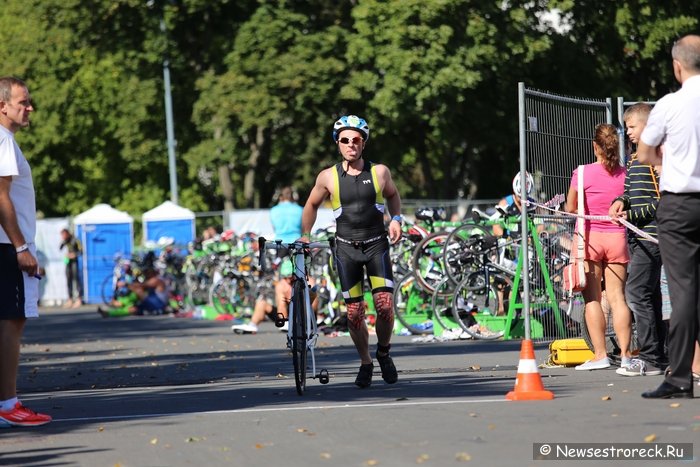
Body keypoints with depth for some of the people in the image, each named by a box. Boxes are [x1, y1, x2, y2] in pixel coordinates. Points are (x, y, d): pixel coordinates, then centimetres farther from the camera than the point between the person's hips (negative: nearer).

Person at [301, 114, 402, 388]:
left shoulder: (379, 172, -1)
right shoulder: (328, 177, -2)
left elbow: (392, 195, 19)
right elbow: (312, 205, 14)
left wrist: (396, 219, 3)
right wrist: (304, 235, 9)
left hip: (376, 244, 0)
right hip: (347, 248, 0)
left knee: (385, 305, -14)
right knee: (354, 312, -1)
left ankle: (384, 352, 12)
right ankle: (365, 363, 19)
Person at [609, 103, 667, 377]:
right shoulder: (634, 158, 17)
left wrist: (632, 216, -17)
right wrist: (620, 202, 3)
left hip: (651, 235, -10)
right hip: (637, 236, 10)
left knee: (636, 292, -14)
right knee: (649, 295, 11)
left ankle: (651, 358, -12)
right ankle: (660, 355, 15)